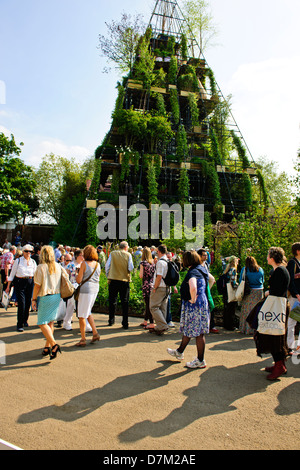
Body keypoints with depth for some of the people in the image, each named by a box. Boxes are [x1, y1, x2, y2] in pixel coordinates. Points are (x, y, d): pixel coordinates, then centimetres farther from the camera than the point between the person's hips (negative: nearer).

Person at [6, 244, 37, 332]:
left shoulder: (33, 262, 6)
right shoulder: (18, 261, -2)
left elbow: (35, 274, 13)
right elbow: (12, 274, 2)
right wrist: (8, 286, 2)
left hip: (30, 282, 3)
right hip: (19, 282, -3)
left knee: (28, 303, 10)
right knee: (21, 304, -8)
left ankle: (25, 320, 33)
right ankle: (20, 325, 3)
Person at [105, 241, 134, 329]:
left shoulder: (112, 254, 1)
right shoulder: (128, 255, -2)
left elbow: (107, 266, 1)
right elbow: (131, 268, -7)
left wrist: (108, 276, 12)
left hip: (113, 279, 1)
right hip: (124, 280, -1)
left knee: (112, 301, 14)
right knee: (124, 302, 5)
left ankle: (111, 321, 22)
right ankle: (125, 323, 6)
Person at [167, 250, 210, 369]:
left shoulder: (193, 272, -21)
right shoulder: (201, 269, 8)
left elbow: (193, 288, -41)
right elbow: (211, 279, 26)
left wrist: (193, 299, -23)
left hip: (195, 306, -10)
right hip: (202, 302, 10)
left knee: (198, 333, 2)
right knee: (187, 329, 22)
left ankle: (200, 361, 15)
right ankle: (179, 352, 39)